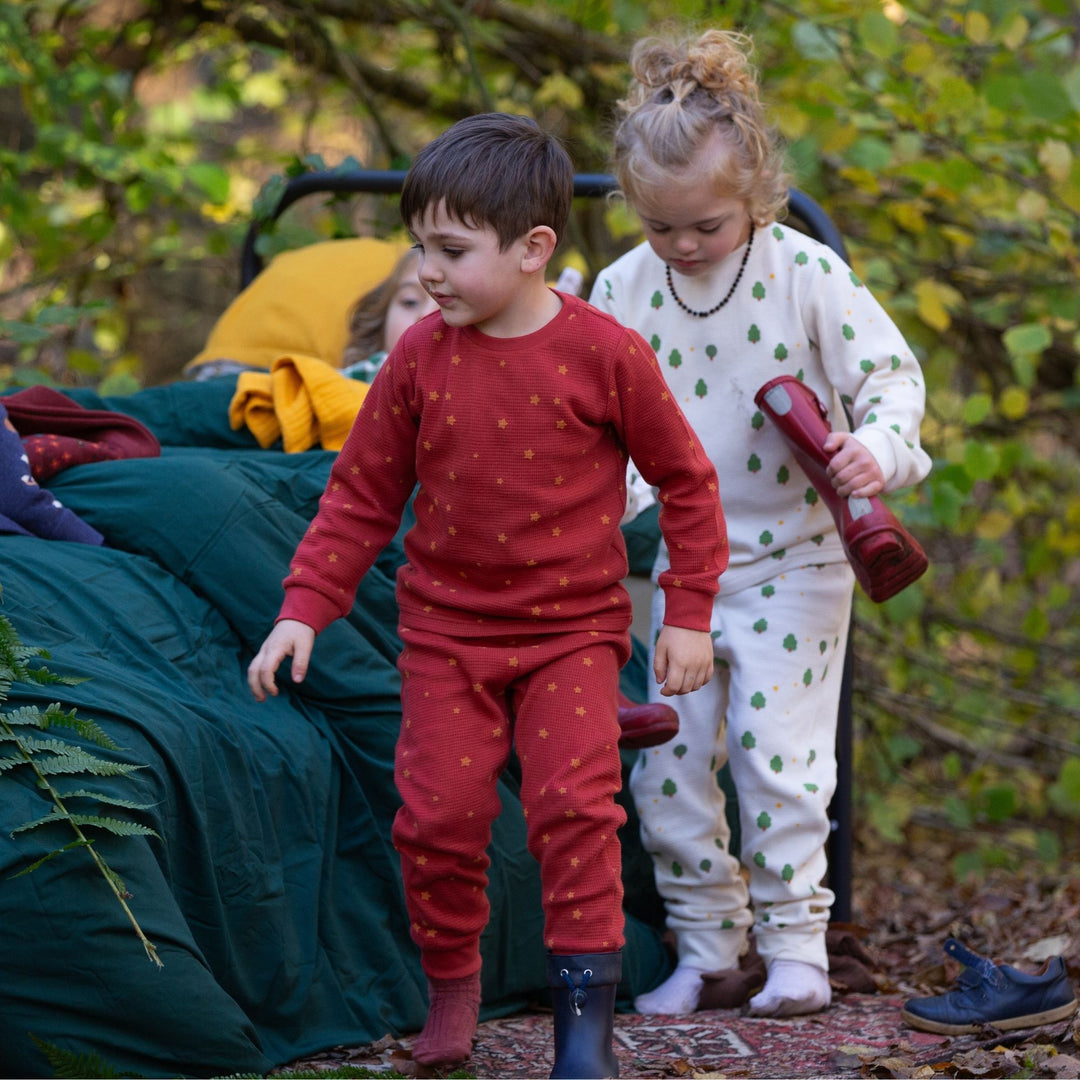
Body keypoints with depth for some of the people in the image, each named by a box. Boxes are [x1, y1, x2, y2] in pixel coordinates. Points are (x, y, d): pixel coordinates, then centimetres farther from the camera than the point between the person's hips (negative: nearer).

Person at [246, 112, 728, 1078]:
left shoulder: (605, 355, -11)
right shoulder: (420, 357, -4)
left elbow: (686, 482, 0)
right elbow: (361, 494, 5)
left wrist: (689, 615, -1)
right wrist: (304, 609, -1)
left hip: (573, 627, -2)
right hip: (446, 627, 2)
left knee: (574, 801, -14)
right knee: (438, 811, -2)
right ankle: (451, 987, 20)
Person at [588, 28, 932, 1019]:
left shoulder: (806, 276, -11)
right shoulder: (624, 289, -1)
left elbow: (891, 376, -9)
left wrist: (878, 451, -27)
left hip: (793, 561, -4)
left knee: (776, 752, -7)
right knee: (668, 767, 4)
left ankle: (795, 946, 4)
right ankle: (703, 943, 18)